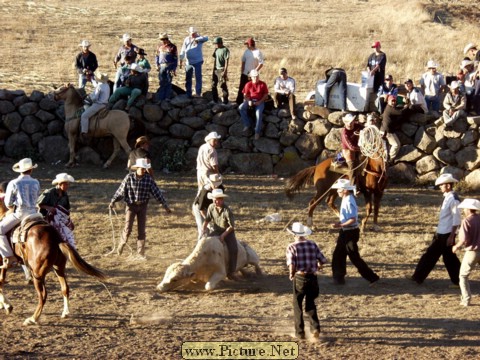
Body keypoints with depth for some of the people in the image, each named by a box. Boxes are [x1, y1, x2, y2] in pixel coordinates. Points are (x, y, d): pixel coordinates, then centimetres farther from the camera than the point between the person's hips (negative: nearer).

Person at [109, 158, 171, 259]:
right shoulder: (129, 177, -10)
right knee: (128, 229, -6)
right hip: (131, 206, -2)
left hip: (142, 206, 2)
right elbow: (121, 190, -7)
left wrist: (165, 205, -1)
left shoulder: (148, 179, -6)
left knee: (141, 231, 2)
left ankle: (141, 254, 10)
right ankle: (121, 244, 25)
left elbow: (157, 192, -2)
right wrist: (113, 201, -16)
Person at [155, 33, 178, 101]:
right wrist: (157, 65, 6)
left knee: (168, 83, -1)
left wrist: (174, 69, -6)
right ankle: (160, 98, 3)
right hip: (161, 67, 3)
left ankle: (167, 98, 2)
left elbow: (175, 58, -1)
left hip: (169, 67, -3)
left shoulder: (172, 47, -2)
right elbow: (157, 56, 19)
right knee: (162, 83, 3)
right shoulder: (160, 46, 11)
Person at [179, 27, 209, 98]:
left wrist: (196, 39, -35)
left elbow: (206, 38, -27)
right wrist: (181, 61, 4)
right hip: (188, 62, 4)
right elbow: (183, 50, 7)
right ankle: (188, 94, 19)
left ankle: (198, 94, 0)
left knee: (198, 78, -4)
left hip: (197, 62, -4)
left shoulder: (199, 39, -5)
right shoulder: (186, 40, 4)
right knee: (188, 79, 10)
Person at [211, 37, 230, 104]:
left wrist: (225, 71, -20)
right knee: (213, 85, 13)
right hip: (216, 69, 8)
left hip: (222, 70, -8)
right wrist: (213, 69, 16)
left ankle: (225, 100, 3)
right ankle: (215, 99, 24)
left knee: (223, 85, -5)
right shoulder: (216, 49, 11)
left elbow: (226, 61, -16)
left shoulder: (225, 50, -13)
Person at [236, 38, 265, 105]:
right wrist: (242, 69, 3)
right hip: (244, 74, 6)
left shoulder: (258, 52, -15)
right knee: (241, 88, 8)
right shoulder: (246, 51, 6)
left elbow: (261, 63, -16)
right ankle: (239, 103, 14)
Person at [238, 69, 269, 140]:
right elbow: (245, 95, 4)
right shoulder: (248, 84, 2)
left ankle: (257, 132, -26)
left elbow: (266, 95, -1)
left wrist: (260, 102, -15)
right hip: (250, 100, 3)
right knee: (241, 108, -24)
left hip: (260, 101, -3)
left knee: (259, 113, -33)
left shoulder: (262, 84, -1)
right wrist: (249, 101, -17)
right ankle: (247, 124, -10)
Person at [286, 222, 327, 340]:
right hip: (312, 277, 3)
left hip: (299, 278, -3)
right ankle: (315, 328, 2)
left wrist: (291, 274, -2)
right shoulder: (313, 245, 5)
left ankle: (300, 333, 15)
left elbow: (291, 263, -19)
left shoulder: (292, 247, -7)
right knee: (310, 304, 19)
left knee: (297, 305, 12)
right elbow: (323, 260, 3)